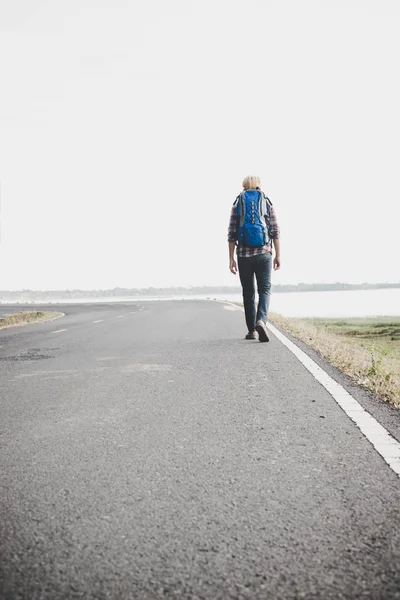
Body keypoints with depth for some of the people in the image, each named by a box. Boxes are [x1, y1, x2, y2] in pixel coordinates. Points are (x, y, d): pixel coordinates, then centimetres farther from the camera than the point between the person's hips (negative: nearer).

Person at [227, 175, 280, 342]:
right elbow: (275, 232, 0)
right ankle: (261, 321, -23)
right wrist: (278, 255, 4)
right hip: (263, 253, -1)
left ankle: (252, 330, 16)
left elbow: (231, 234, 0)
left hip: (244, 254, 1)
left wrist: (231, 258, 3)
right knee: (264, 290, 2)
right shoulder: (267, 203, 5)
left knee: (248, 293, 11)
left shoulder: (237, 205, 5)